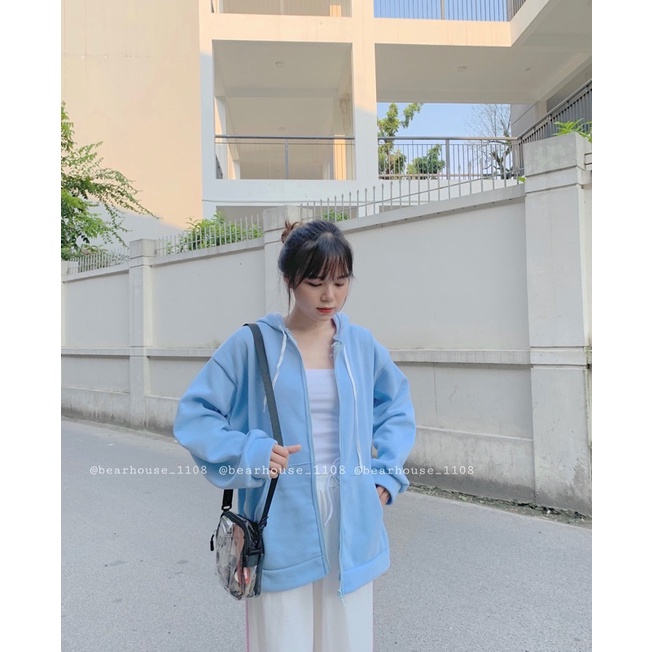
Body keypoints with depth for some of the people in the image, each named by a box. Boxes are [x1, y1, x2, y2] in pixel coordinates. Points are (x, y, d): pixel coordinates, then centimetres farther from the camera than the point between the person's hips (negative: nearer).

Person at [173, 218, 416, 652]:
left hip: (351, 524, 3)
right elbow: (194, 415, -2)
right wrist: (247, 453, -17)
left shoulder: (361, 344, 2)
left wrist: (388, 474, 5)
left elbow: (398, 408, 16)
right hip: (282, 527, -2)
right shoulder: (252, 344, -7)